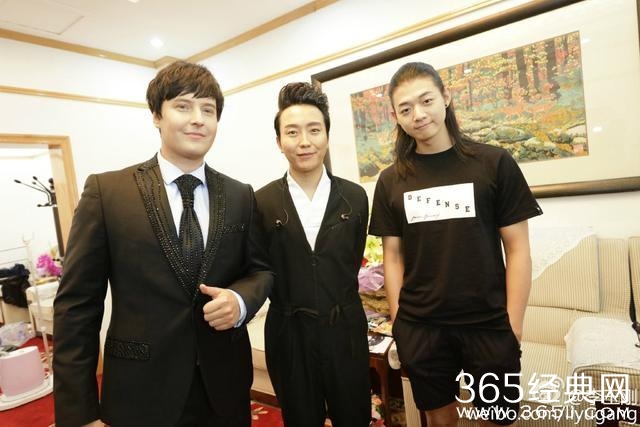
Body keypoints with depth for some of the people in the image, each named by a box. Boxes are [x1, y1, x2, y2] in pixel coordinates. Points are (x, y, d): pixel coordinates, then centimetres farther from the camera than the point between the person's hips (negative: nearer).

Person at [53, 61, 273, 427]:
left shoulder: (241, 196, 1)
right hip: (142, 394, -2)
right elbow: (76, 304, -7)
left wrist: (241, 300, -15)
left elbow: (261, 269, 8)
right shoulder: (107, 191, -7)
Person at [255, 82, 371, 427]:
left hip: (345, 331, 1)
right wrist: (290, 303, 0)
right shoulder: (261, 202, -7)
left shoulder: (355, 197, -3)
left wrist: (337, 305, 6)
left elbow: (353, 261, 6)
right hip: (288, 334, 0)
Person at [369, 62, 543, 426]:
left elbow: (517, 249, -4)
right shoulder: (391, 181, 0)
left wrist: (513, 325, -7)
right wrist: (398, 321, -2)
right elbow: (393, 256, 2)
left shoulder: (494, 163, -5)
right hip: (419, 327, 2)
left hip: (489, 325, -1)